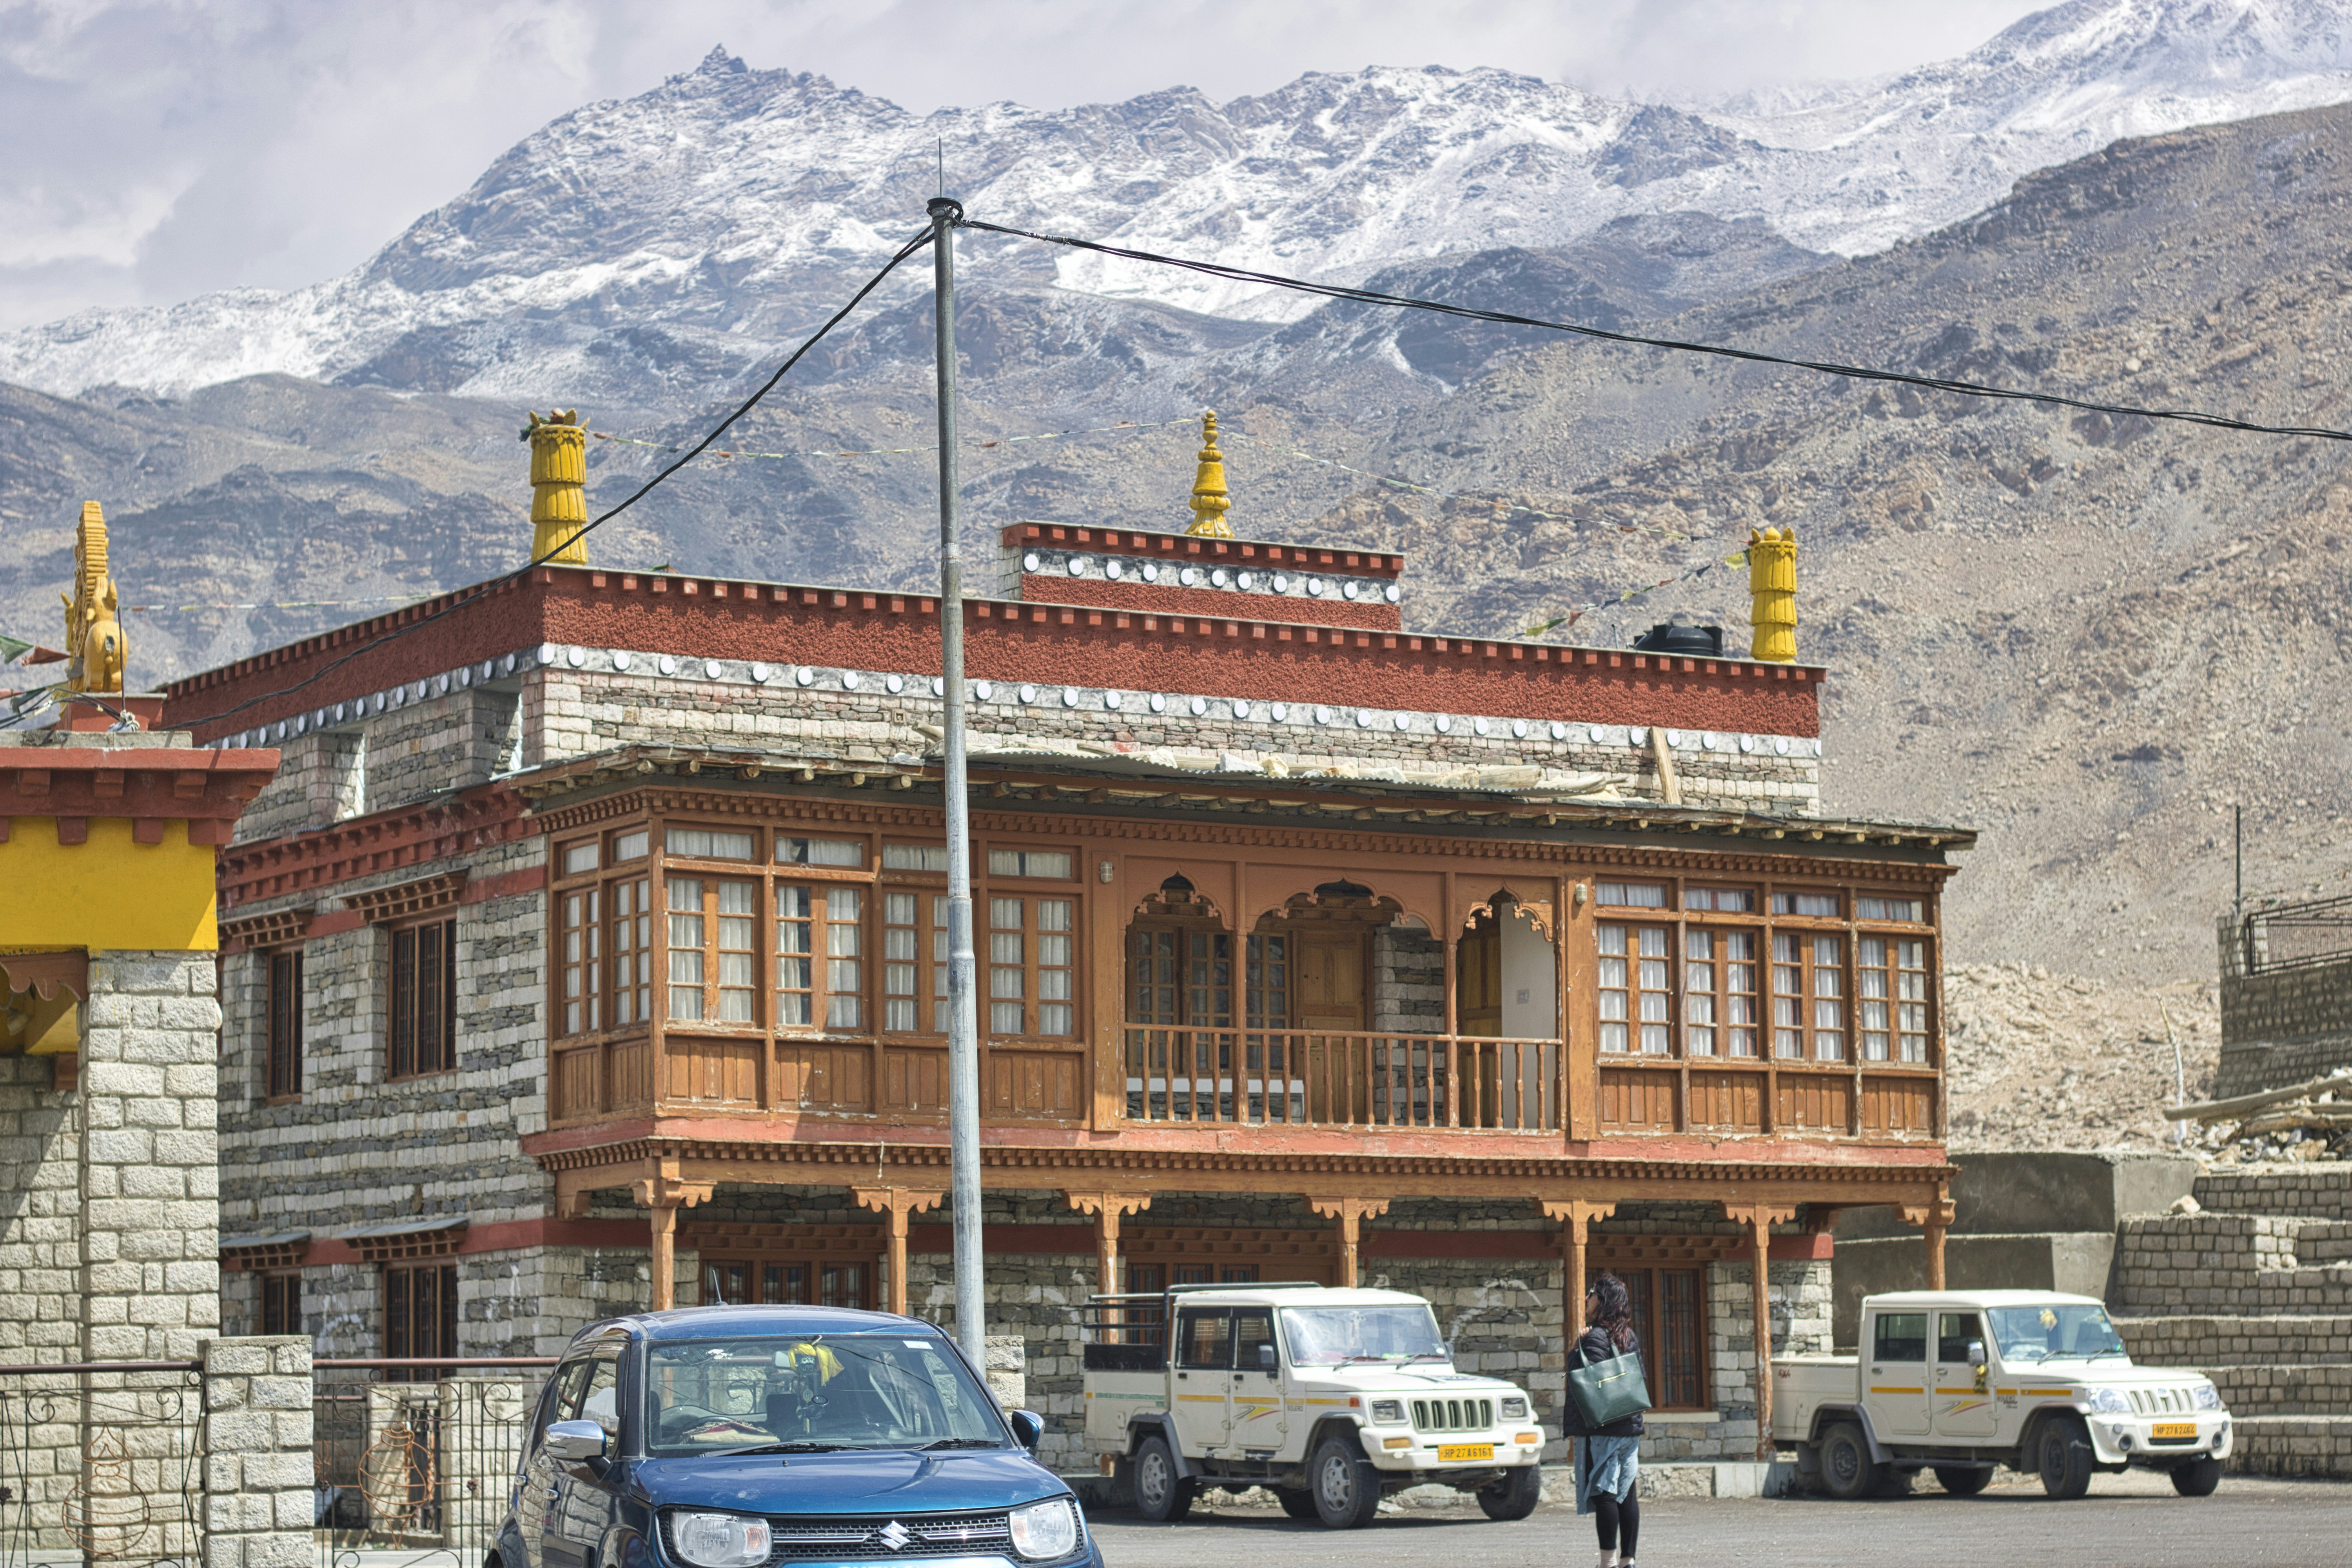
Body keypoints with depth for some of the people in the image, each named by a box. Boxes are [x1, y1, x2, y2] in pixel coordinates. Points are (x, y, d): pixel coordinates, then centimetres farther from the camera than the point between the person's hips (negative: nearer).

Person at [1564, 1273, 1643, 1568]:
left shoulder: (1595, 1337, -11)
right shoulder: (1631, 1338, 12)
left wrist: (1573, 1425, -14)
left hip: (1600, 1429, -8)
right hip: (1631, 1426, 8)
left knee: (1603, 1494, -7)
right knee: (1626, 1494, 8)